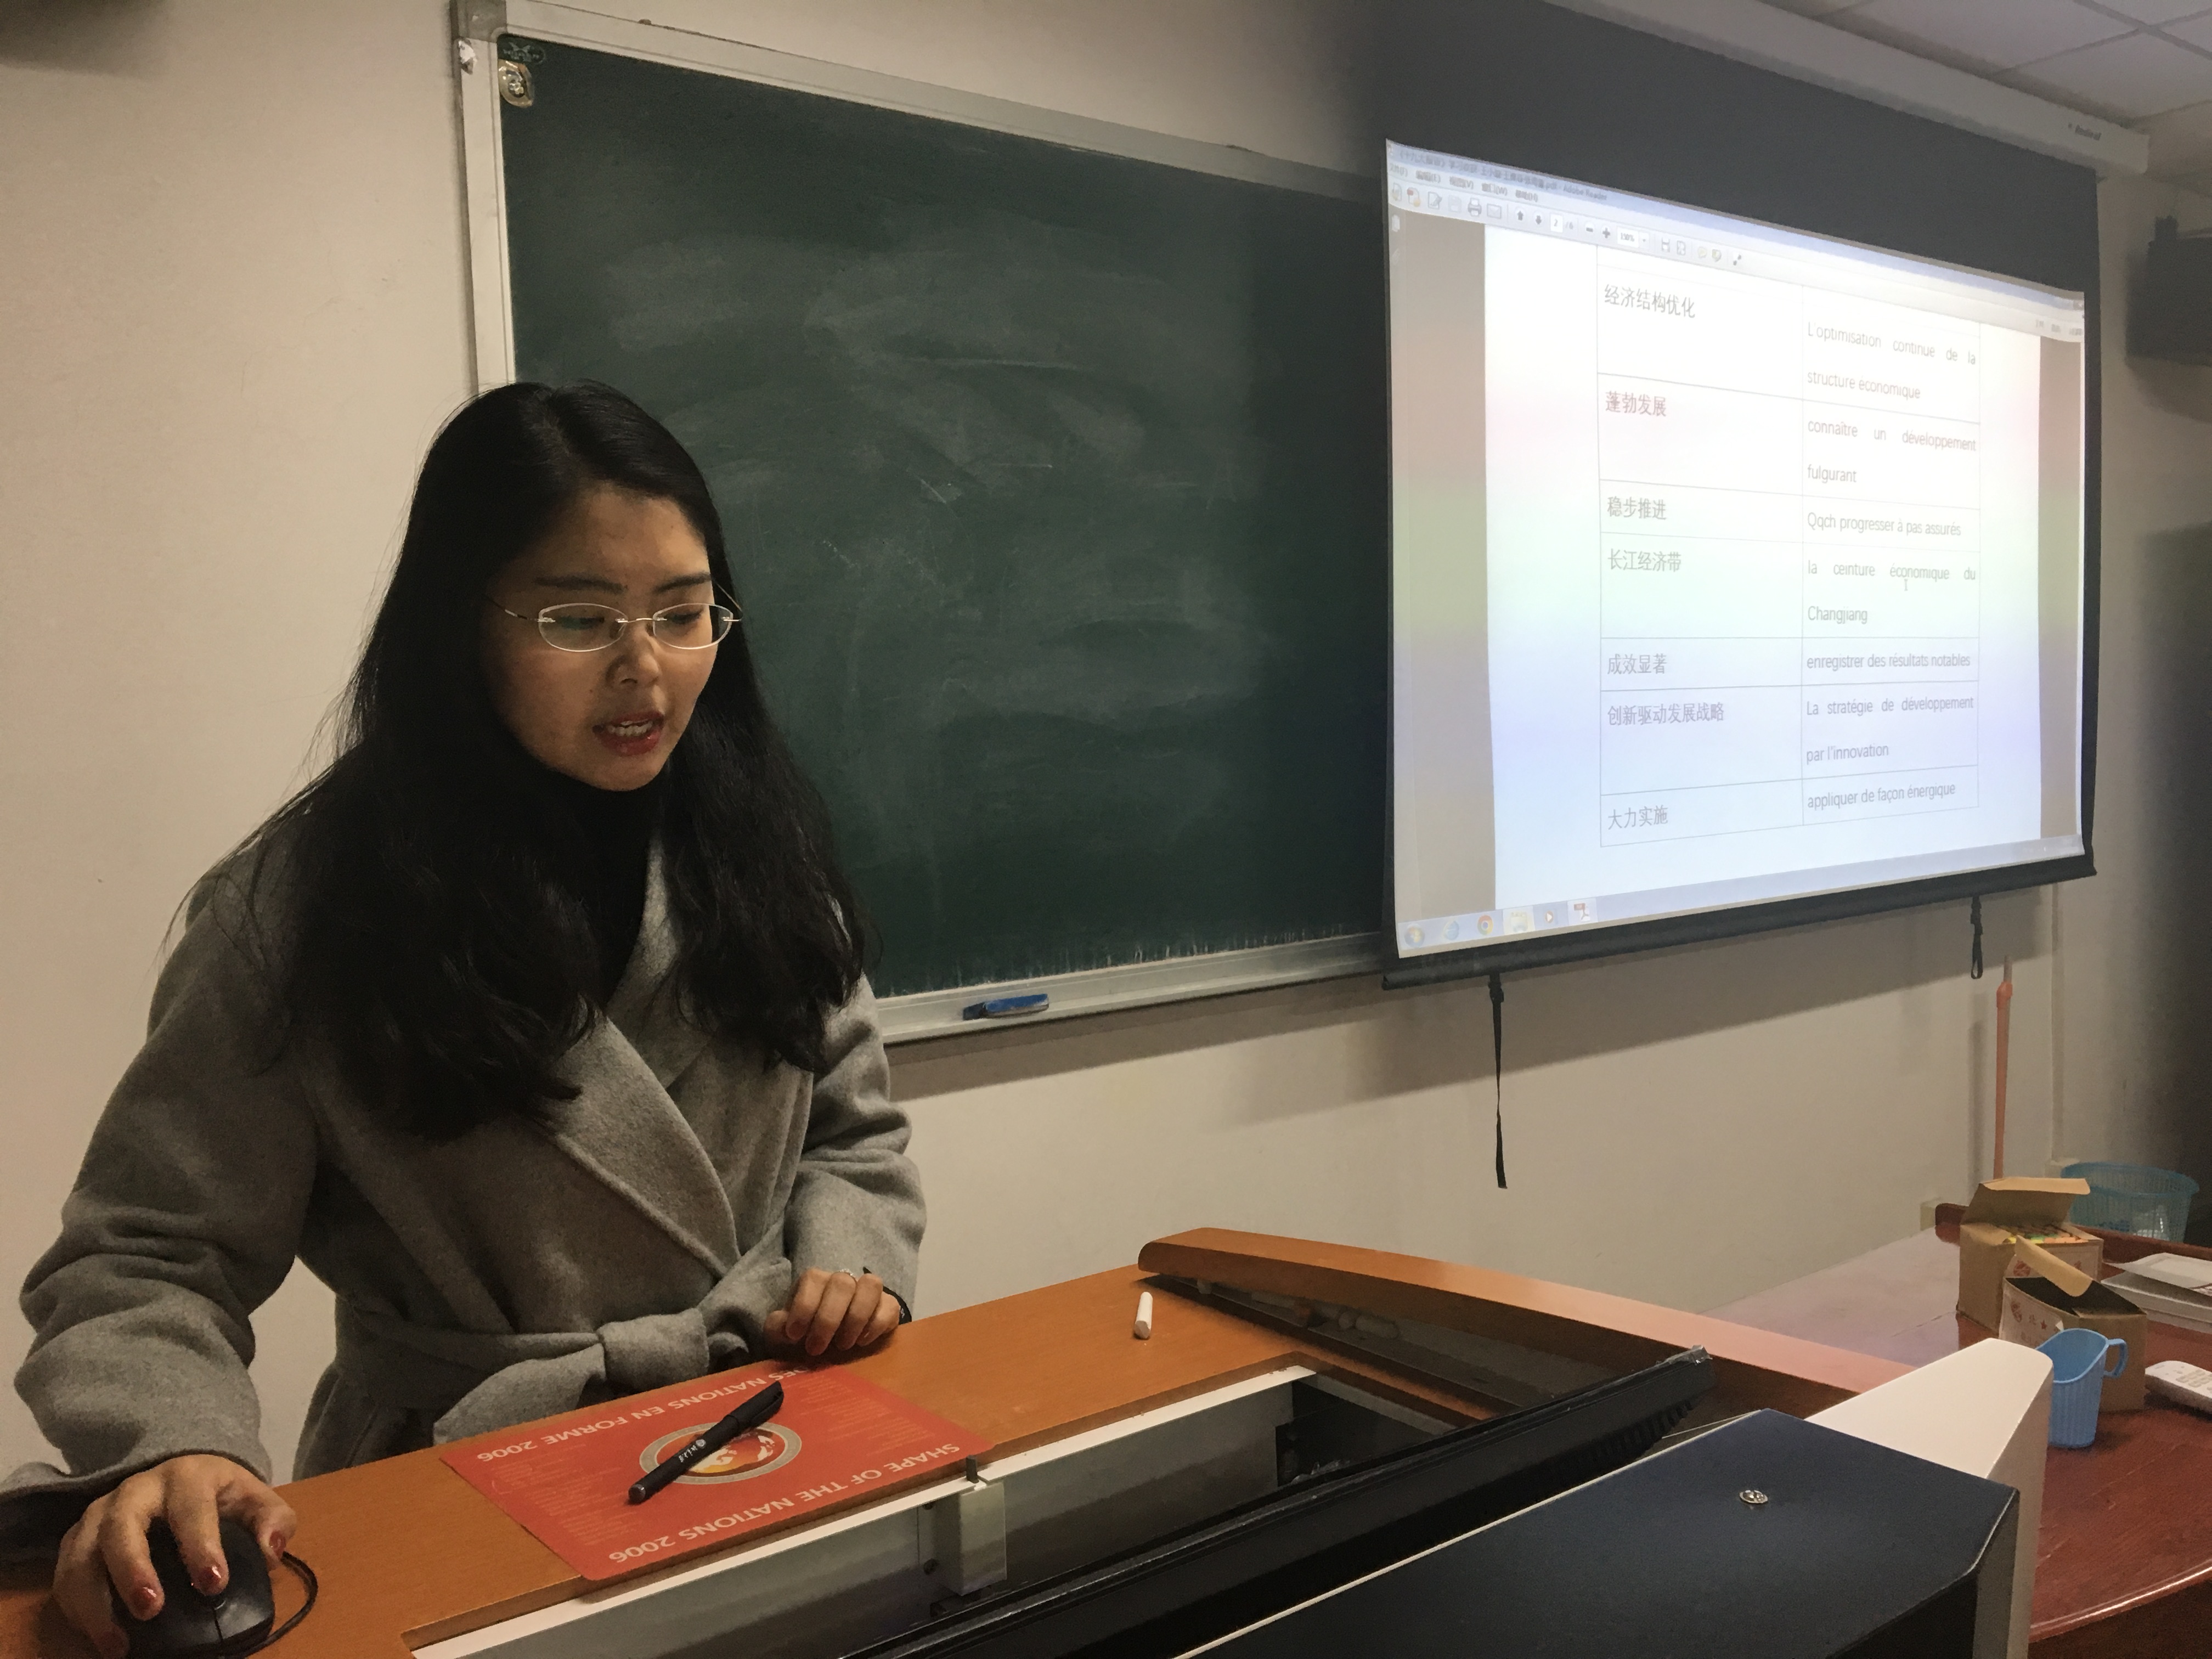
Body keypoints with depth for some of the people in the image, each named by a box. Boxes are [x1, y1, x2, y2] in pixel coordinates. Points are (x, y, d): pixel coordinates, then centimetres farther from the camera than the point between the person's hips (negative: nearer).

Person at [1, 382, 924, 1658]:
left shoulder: (755, 848, 5)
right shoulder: (299, 908, -8)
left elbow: (852, 1131, 14)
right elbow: (146, 1260, -6)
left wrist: (850, 1262, -5)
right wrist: (172, 1448, -25)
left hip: (780, 1435, 3)